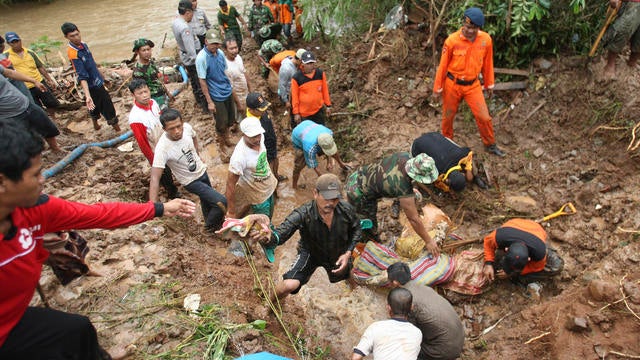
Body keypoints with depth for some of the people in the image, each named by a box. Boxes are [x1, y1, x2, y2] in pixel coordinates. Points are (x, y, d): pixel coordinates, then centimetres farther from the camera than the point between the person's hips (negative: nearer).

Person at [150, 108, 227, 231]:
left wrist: (197, 155, 2)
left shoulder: (187, 127, -21)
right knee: (221, 202, -10)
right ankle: (211, 225, 20)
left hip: (201, 171, 6)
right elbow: (155, 179, -39)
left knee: (207, 199, 28)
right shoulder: (162, 148, -37)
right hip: (191, 181, -6)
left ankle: (210, 221, 58)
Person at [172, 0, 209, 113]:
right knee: (201, 84, 1)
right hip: (192, 59, -10)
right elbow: (191, 49, -31)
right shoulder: (184, 27, -29)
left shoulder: (175, 22, 2)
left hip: (185, 58, 10)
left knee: (193, 80, 25)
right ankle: (206, 107, 11)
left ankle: (198, 100, 43)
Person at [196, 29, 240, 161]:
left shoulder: (220, 52, -3)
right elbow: (202, 81, -17)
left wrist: (232, 89, 16)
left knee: (230, 120, 20)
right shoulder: (201, 58, -21)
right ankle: (221, 148, 27)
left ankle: (226, 139, 46)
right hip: (216, 96, -6)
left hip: (228, 92, 6)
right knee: (221, 124, 5)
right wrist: (209, 102, -16)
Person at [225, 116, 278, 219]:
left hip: (269, 187, 7)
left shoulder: (260, 137, -19)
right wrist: (231, 212, -23)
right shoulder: (239, 156, -39)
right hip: (258, 195, -7)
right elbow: (230, 184, -29)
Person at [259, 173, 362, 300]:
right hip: (310, 253, -3)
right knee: (288, 286, -26)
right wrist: (268, 238, -76)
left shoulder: (346, 210, -28)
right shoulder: (303, 214, -38)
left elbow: (356, 230, -6)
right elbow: (281, 233, -53)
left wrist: (348, 253, -18)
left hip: (338, 255, 3)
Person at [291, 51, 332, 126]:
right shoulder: (296, 78, -15)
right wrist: (296, 113, -6)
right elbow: (294, 96, -8)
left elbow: (325, 90, 4)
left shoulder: (320, 74, -6)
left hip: (319, 110, 3)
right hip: (304, 113, -3)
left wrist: (328, 105, 8)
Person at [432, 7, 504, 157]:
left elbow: (488, 64, 4)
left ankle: (490, 145, 24)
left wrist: (489, 84, 11)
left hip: (473, 85, 2)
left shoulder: (486, 39, -10)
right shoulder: (452, 40, -18)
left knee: (484, 117, 2)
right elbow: (443, 66, -9)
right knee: (448, 116, 14)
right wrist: (437, 88, -3)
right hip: (452, 84, -2)